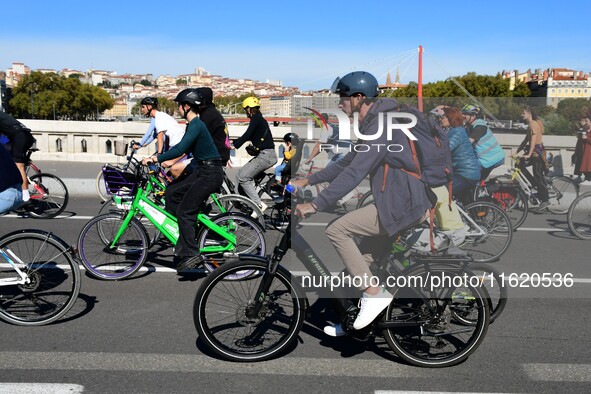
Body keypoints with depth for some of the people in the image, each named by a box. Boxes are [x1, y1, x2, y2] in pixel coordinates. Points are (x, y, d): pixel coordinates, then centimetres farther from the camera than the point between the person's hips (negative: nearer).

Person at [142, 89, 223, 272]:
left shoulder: (196, 125, -18)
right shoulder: (192, 124, 14)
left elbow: (180, 150, -27)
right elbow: (182, 147, 23)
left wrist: (157, 159, -22)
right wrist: (158, 157, 20)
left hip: (211, 174, -10)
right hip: (202, 170, 10)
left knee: (184, 211, -7)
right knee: (171, 192, 10)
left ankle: (191, 253, 1)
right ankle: (181, 241, 15)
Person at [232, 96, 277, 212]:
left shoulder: (256, 118, -9)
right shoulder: (259, 119, 20)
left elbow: (247, 135, -18)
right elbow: (249, 136, 26)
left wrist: (234, 146, -13)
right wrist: (234, 142, 22)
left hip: (266, 155, -10)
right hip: (264, 155, 10)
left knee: (243, 177, -10)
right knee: (241, 174, 13)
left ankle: (259, 205, -11)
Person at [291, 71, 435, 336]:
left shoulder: (382, 125, -16)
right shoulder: (373, 124, 17)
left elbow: (354, 173, -25)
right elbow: (347, 164, 21)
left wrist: (315, 205, -25)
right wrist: (307, 181, 18)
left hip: (404, 205, -11)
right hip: (405, 201, 11)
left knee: (337, 230, -12)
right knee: (363, 250, 18)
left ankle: (374, 293, -7)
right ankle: (352, 320, 28)